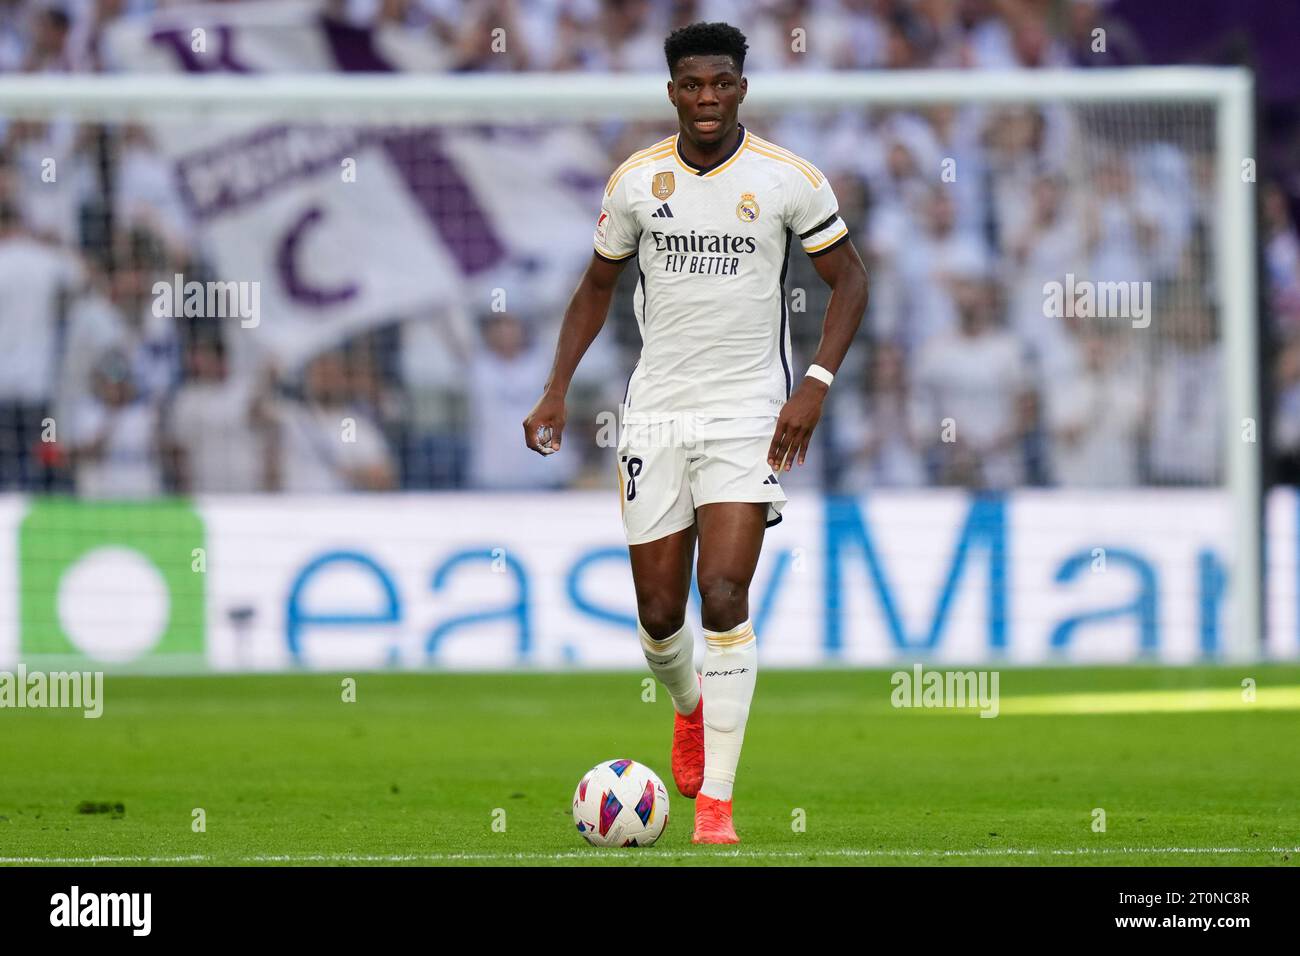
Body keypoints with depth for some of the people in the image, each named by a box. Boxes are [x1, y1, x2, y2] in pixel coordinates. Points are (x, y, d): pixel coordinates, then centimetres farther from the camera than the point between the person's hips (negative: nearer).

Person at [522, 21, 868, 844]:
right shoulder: (636, 181, 2)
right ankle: (691, 707, 41)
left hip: (748, 413, -3)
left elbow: (850, 280, 2)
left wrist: (816, 384, -10)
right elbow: (599, 285, 15)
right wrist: (558, 389, 6)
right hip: (656, 412, 3)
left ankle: (716, 798, -12)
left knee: (724, 593, -17)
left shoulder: (789, 179, -6)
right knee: (659, 612, 5)